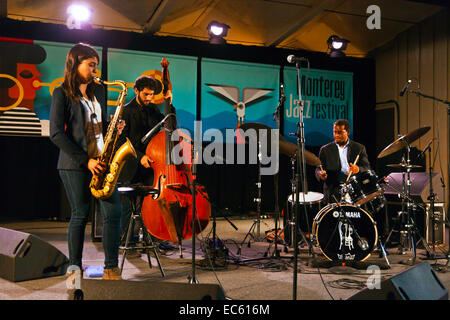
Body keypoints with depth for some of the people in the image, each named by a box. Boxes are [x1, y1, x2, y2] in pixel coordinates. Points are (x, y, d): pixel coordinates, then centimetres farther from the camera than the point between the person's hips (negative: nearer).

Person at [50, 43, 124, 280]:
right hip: (75, 164, -5)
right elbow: (56, 134, -9)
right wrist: (86, 160, -14)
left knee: (113, 211, -3)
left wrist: (113, 129, 0)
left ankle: (111, 269, 5)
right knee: (80, 215, 1)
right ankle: (74, 267, 17)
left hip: (101, 161, 5)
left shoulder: (98, 90, 15)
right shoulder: (62, 93, -3)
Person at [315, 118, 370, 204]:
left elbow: (367, 168, 5)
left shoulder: (359, 148, 12)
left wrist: (358, 169, -19)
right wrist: (321, 174, -18)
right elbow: (319, 169, 7)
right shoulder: (325, 150, 12)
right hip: (333, 192, -1)